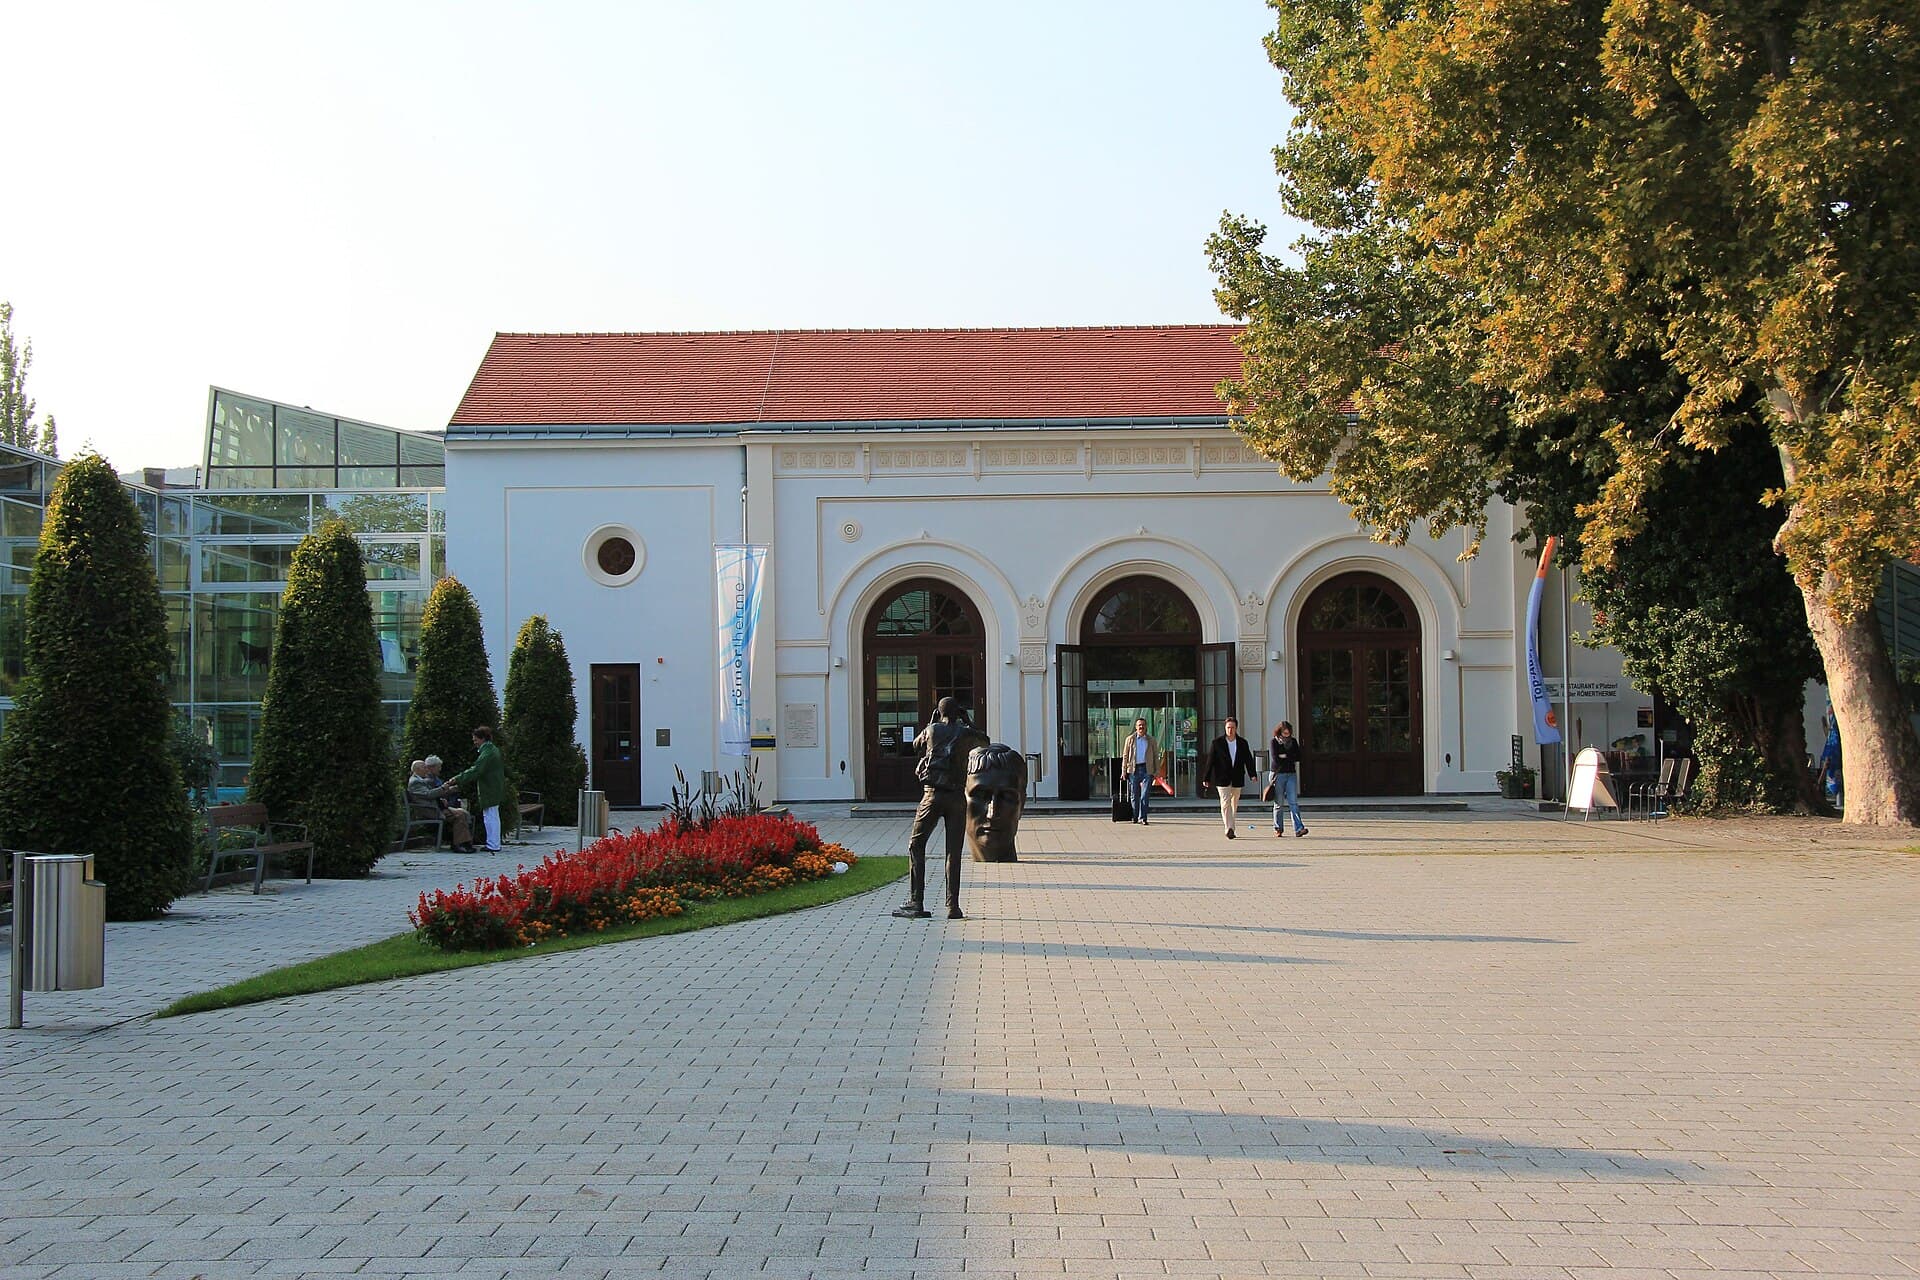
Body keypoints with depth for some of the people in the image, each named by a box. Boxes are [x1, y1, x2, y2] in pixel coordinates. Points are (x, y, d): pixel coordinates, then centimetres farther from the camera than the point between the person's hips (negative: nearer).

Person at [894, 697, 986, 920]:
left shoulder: (932, 730, 4)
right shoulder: (966, 734, 3)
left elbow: (917, 743, 26)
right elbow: (985, 741, 24)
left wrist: (932, 722, 34)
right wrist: (968, 724, 29)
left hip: (933, 794, -1)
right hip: (957, 797, 1)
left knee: (916, 846, 4)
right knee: (953, 852, 4)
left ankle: (916, 903, -5)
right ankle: (952, 906, -1)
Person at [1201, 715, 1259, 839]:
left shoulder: (1242, 743, 6)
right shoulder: (1217, 743, -2)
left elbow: (1248, 759, 6)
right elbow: (1210, 761, -1)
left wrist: (1253, 774, -7)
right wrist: (1207, 778, -4)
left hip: (1237, 779, 3)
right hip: (1222, 778, -3)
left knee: (1234, 804, 11)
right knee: (1225, 803, -11)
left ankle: (1229, 825, 25)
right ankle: (1229, 828, -16)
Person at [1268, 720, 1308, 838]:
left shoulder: (1293, 741, 10)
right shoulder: (1274, 742, -2)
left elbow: (1298, 757, -1)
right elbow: (1275, 759, -14)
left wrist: (1284, 756, -10)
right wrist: (1291, 759, -7)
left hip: (1291, 774, 2)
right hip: (1279, 774, -2)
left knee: (1293, 802, -8)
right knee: (1278, 803, 4)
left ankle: (1299, 828, -16)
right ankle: (1278, 829, 16)